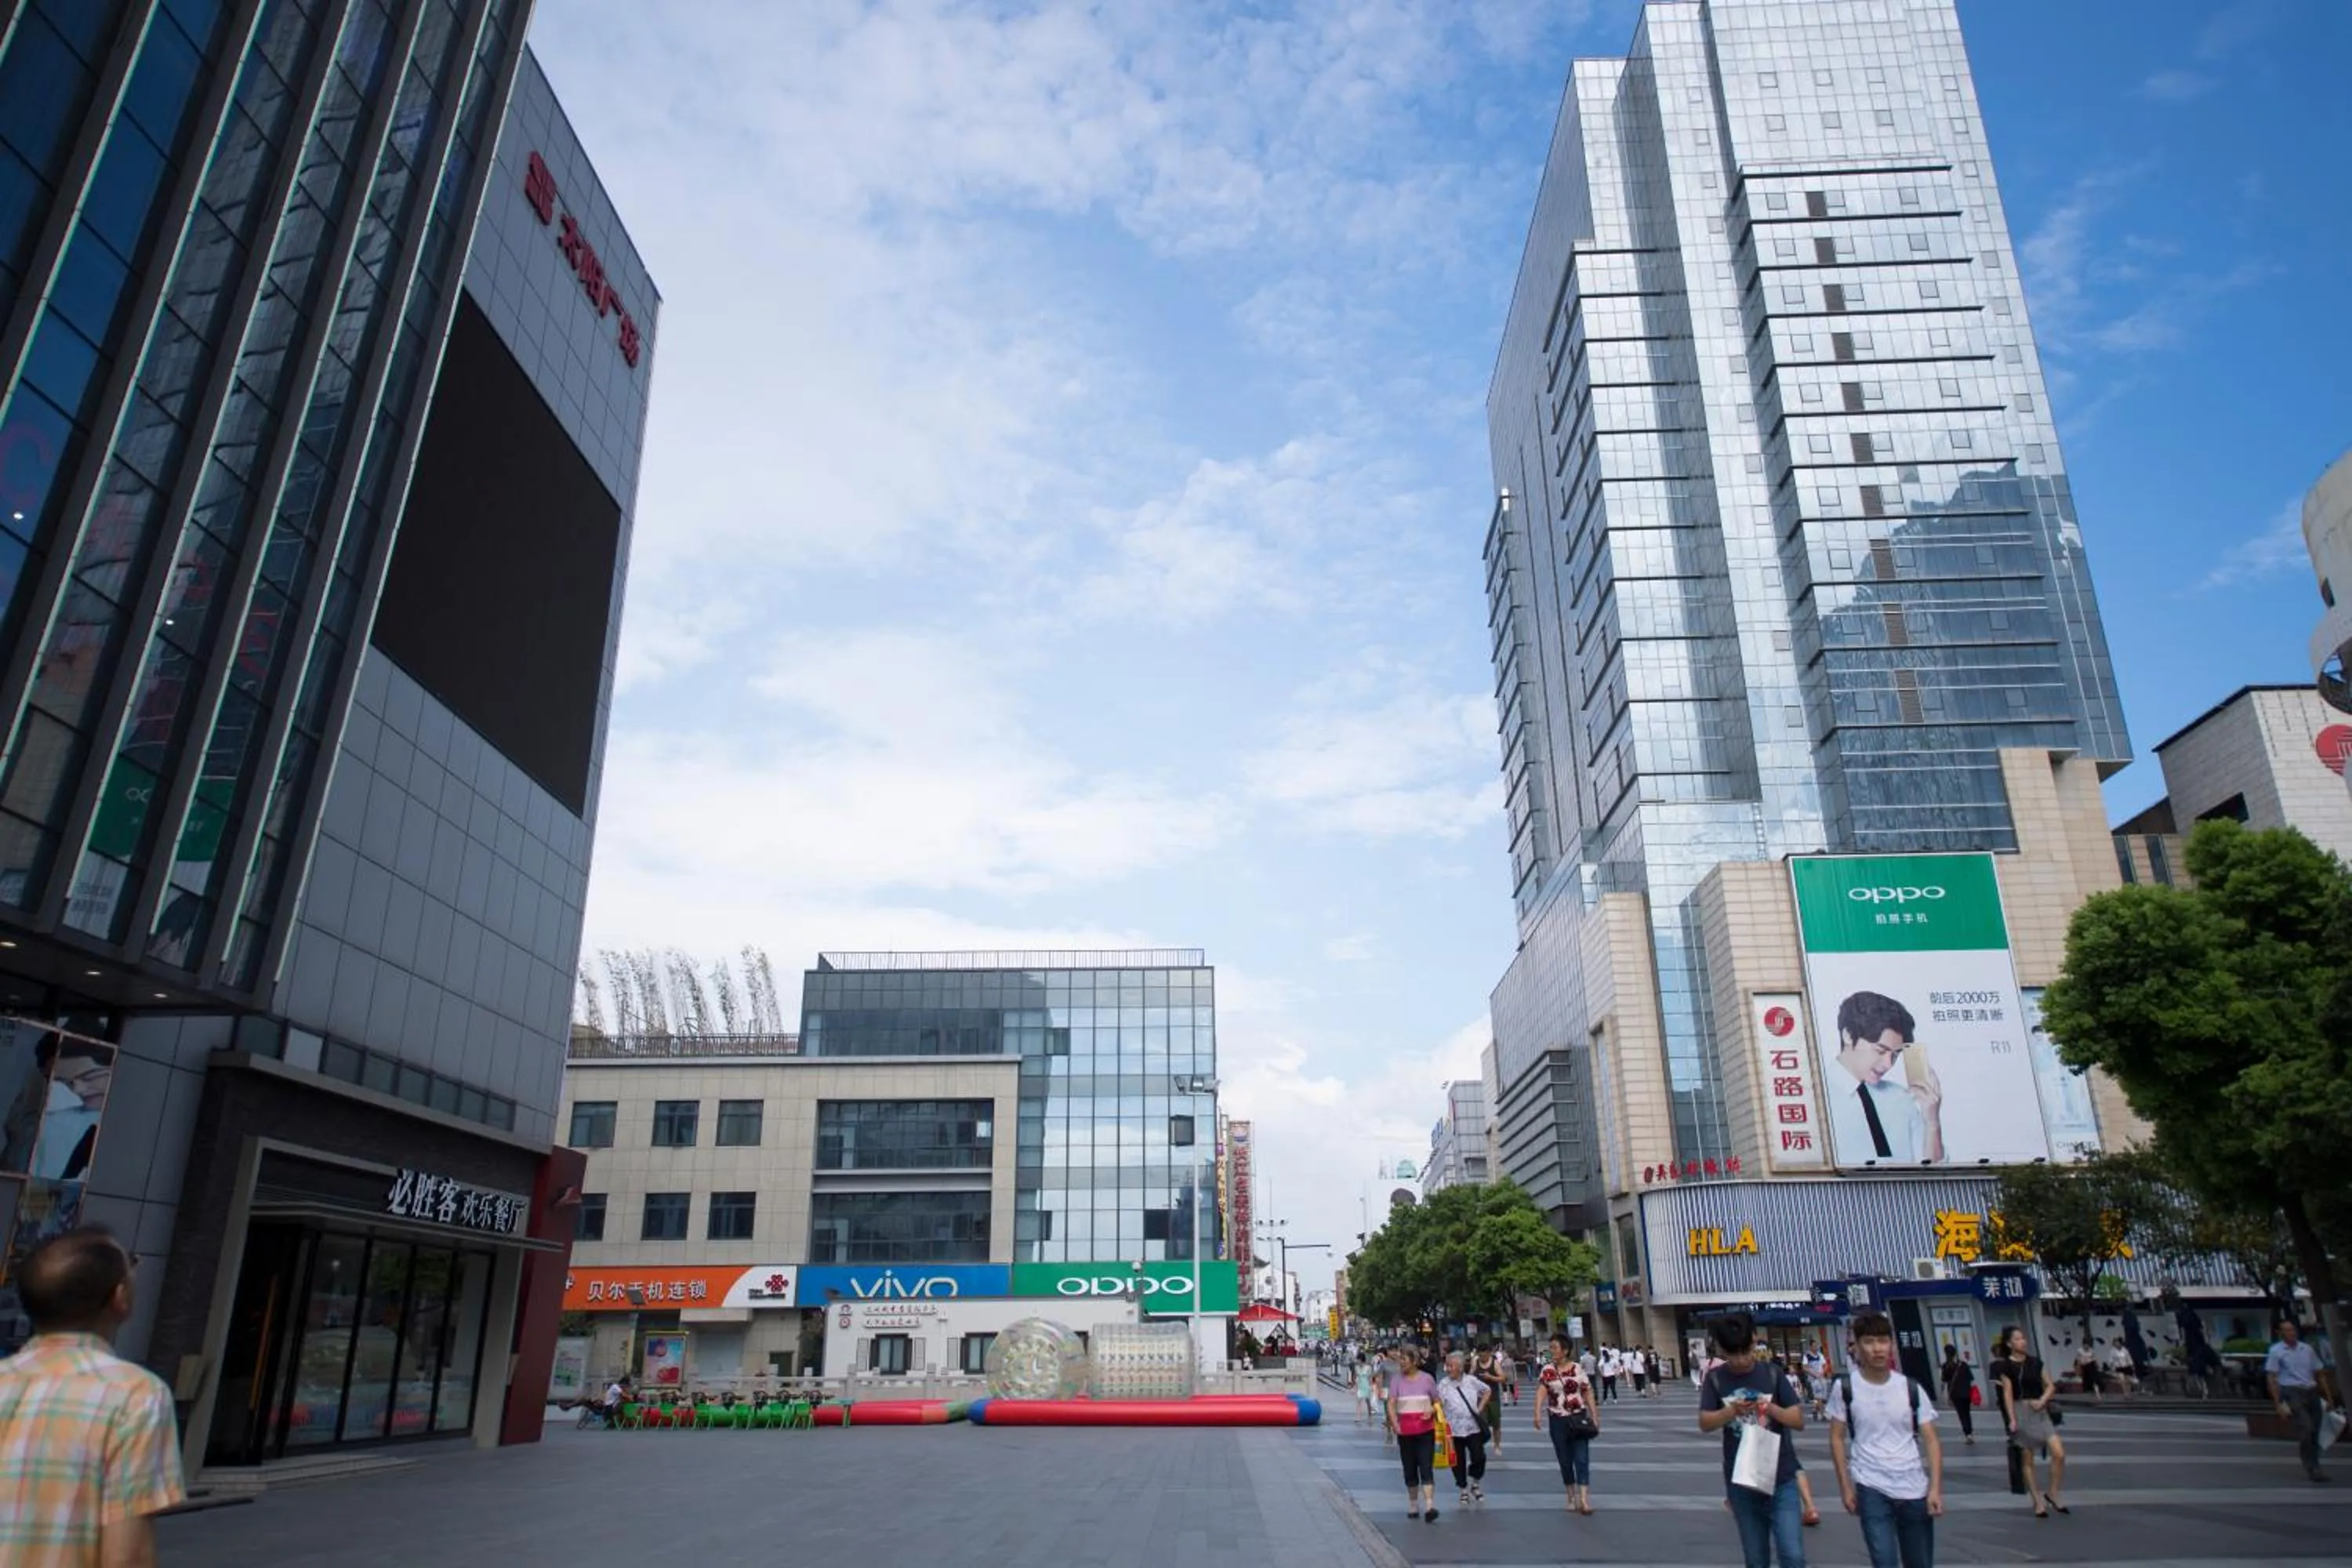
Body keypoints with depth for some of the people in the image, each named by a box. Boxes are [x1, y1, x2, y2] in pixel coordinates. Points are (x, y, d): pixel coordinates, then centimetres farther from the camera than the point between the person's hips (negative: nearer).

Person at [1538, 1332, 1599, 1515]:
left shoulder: (1579, 1369, -3)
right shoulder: (1547, 1371, -4)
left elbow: (1588, 1394, 2)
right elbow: (1541, 1392, -16)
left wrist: (1595, 1417, -1)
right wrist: (1537, 1414, -29)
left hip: (1578, 1418, -1)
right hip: (1557, 1420, 1)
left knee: (1582, 1458, -8)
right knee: (1565, 1460, 8)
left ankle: (1584, 1498, -11)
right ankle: (1572, 1496, 22)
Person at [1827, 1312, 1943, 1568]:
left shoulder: (1911, 1388, -1)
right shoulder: (1844, 1387, -6)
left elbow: (1931, 1440, 1)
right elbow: (1837, 1438, 1)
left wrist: (1935, 1488, -8)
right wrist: (1845, 1486, -2)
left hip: (1914, 1489, 3)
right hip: (1871, 1490, -2)